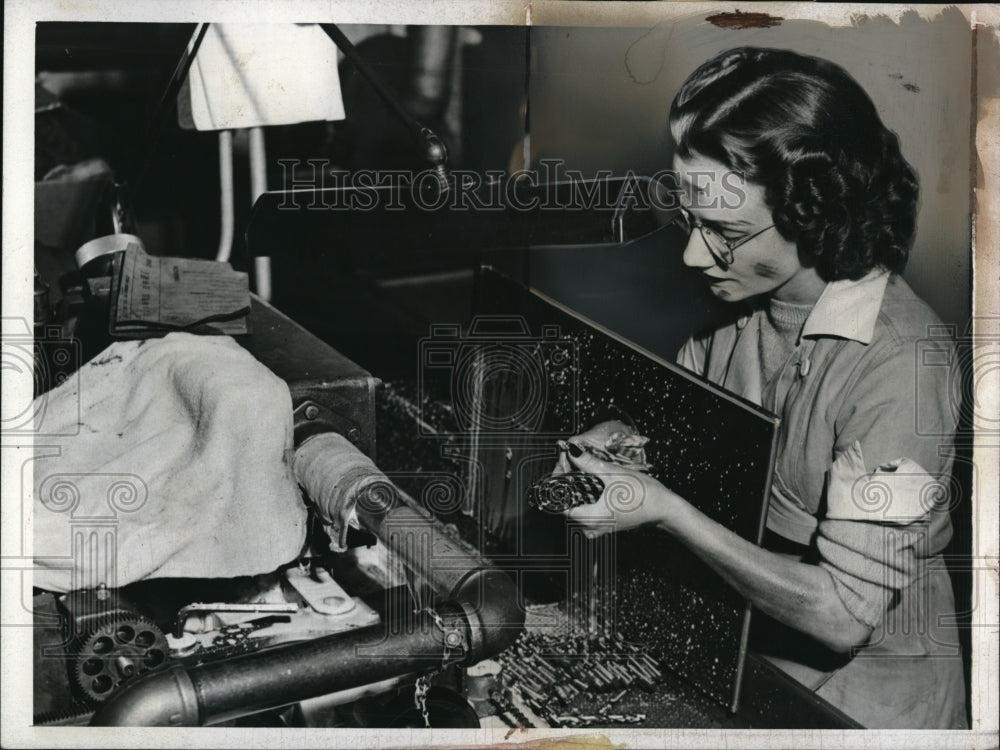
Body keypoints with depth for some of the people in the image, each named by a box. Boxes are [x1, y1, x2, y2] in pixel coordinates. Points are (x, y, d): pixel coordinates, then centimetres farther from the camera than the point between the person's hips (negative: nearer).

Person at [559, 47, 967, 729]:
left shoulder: (899, 363, -26)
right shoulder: (742, 302, -6)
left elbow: (843, 614, -26)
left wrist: (665, 509, -27)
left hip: (866, 673, -6)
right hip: (741, 625, 6)